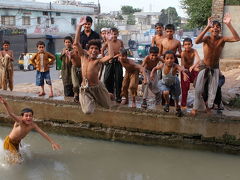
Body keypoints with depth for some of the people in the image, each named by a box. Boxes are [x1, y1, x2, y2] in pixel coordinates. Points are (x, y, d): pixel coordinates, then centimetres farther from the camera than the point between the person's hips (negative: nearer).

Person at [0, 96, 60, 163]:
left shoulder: (32, 125, -18)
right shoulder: (19, 121, -34)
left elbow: (43, 133, -14)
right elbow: (11, 114, -53)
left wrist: (52, 143, -17)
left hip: (17, 143, 7)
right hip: (9, 142, -7)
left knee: (18, 157, 23)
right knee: (15, 159, -9)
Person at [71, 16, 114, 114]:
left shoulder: (98, 61, -10)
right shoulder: (84, 56, -2)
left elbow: (111, 56, -28)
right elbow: (76, 43, -10)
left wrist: (109, 41, -20)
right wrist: (79, 26, -15)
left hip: (97, 87, -1)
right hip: (85, 89, 1)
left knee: (107, 106, 16)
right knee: (88, 111, -11)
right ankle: (92, 100, 24)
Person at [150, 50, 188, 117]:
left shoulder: (175, 66, -37)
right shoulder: (162, 66, -26)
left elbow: (181, 68, -60)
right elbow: (155, 68, -4)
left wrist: (184, 73, -82)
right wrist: (152, 73, -24)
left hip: (174, 83, -1)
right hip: (164, 83, 1)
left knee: (176, 97, 14)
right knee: (166, 92, -28)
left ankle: (178, 108, 48)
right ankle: (167, 103, 8)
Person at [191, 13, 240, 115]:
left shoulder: (222, 39, -14)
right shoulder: (207, 38, -18)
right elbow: (197, 41, -42)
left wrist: (229, 24, -39)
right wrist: (207, 27, -49)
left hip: (215, 69, 2)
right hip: (204, 67, -2)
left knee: (213, 91, 12)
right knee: (199, 90, 3)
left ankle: (208, 107, 35)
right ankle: (196, 107, 25)